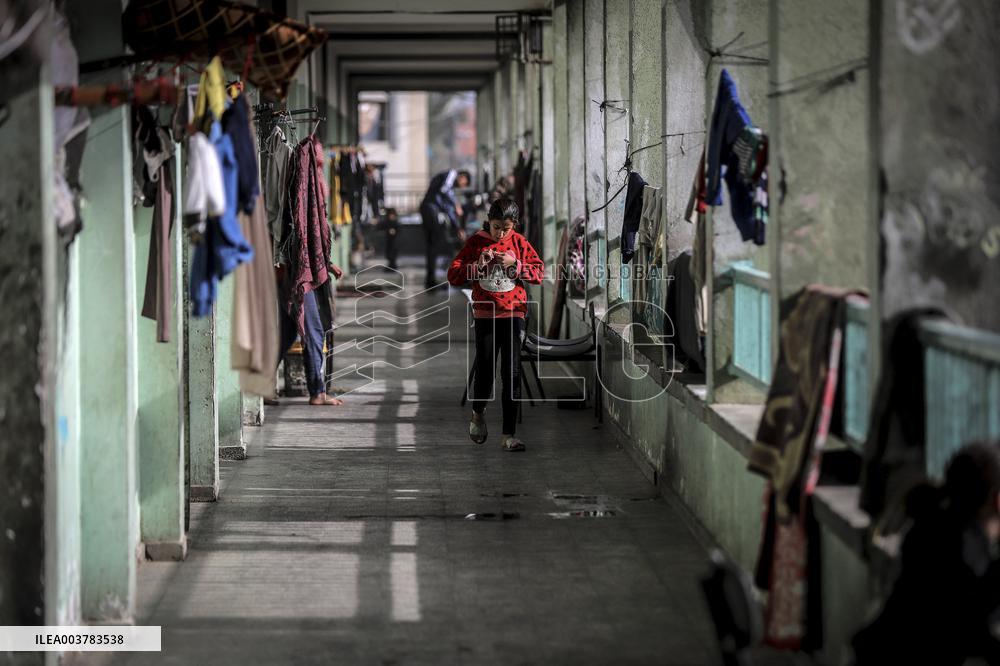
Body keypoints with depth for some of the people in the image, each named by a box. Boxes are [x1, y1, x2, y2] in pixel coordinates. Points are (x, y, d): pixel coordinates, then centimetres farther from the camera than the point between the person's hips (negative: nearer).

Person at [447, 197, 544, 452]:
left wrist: (515, 264, -13)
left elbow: (539, 273, 2)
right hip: (485, 315, 0)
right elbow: (453, 275, -2)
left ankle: (508, 435, -2)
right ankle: (478, 413, 31)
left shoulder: (519, 242, 4)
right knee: (484, 371, -1)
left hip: (513, 314, 0)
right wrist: (478, 265, -16)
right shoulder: (476, 242, 2)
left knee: (512, 374, -5)